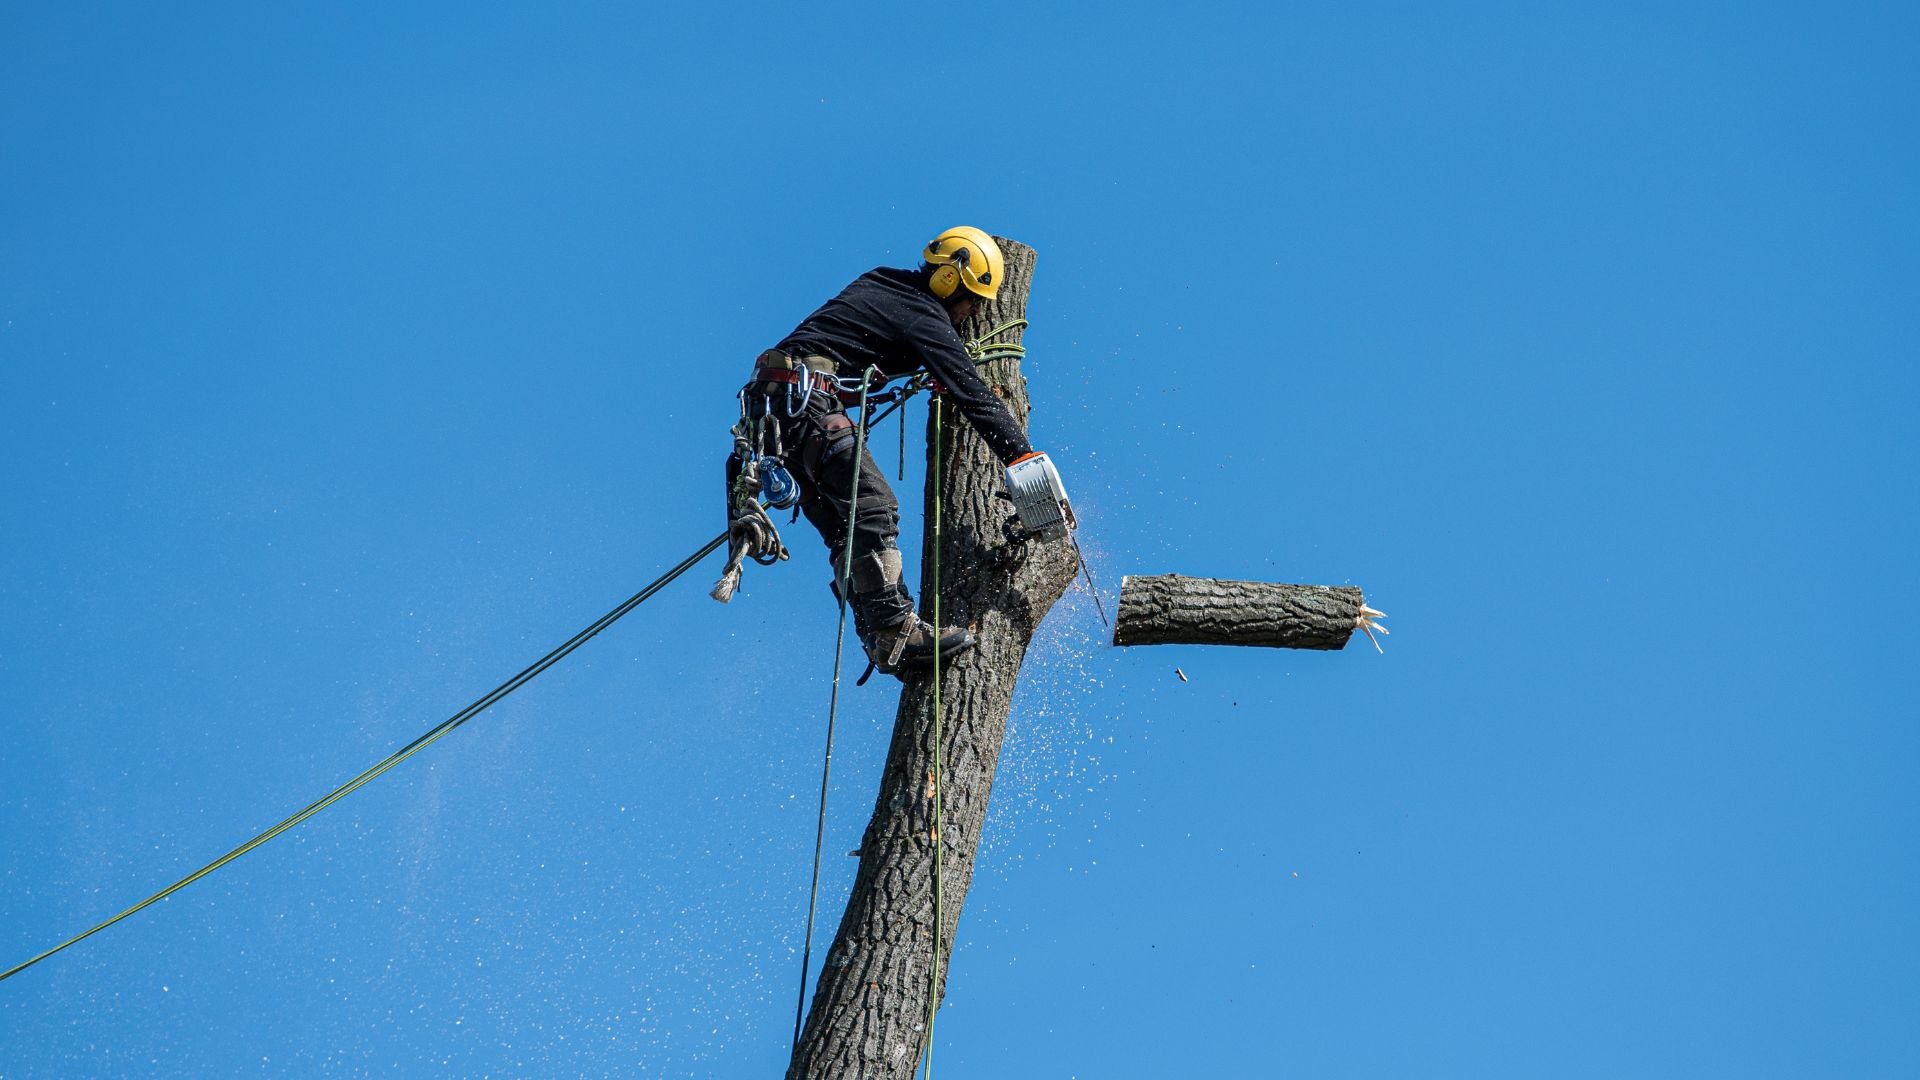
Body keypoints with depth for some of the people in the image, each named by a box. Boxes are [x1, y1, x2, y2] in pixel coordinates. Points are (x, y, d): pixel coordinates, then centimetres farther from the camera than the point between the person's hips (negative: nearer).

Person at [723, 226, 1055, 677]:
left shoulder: (882, 285, 20)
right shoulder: (923, 317, -6)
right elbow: (972, 395, -11)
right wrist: (1026, 461, -13)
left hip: (769, 407, 10)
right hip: (805, 399, -10)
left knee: (844, 529, 4)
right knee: (874, 507, -18)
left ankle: (882, 641, -4)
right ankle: (896, 632, -27)